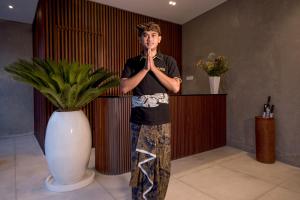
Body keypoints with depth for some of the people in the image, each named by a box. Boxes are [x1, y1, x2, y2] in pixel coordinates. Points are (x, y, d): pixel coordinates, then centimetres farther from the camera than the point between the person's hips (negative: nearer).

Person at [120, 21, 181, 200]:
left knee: (162, 165, 9)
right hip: (139, 122, 0)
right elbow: (124, 88, -6)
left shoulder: (169, 61, 6)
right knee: (140, 164, 8)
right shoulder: (132, 62, 7)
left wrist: (153, 68, -10)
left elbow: (176, 87, -6)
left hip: (162, 121, 1)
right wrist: (145, 68, -11)